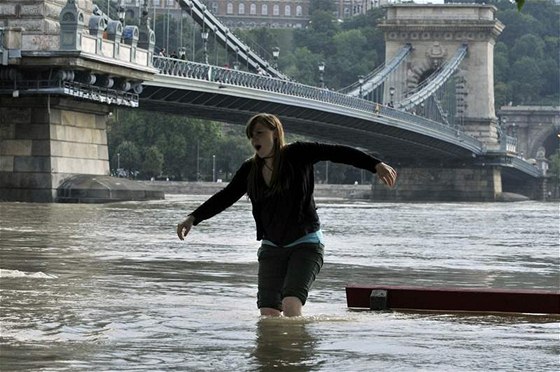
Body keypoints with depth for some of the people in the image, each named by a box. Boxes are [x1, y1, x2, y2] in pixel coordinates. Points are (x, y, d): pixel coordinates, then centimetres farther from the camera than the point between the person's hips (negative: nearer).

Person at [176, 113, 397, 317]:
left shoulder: (297, 154, -8)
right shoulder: (250, 170, 6)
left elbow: (336, 153, -14)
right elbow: (225, 197, 13)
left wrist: (376, 165, -25)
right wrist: (193, 218, 4)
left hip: (305, 243, -5)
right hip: (271, 247, 5)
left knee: (291, 305, -23)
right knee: (268, 314, -3)